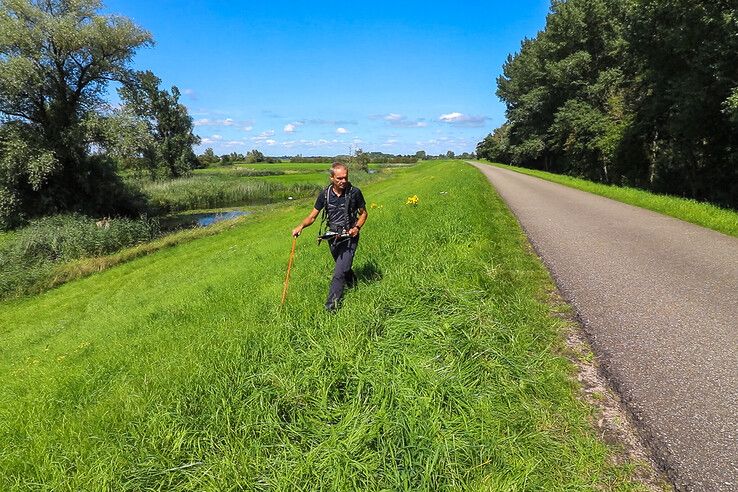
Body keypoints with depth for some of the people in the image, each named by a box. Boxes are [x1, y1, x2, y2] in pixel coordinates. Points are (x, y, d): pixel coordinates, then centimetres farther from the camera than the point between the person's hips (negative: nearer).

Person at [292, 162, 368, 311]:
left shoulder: (354, 192, -12)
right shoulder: (325, 194, -5)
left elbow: (363, 213, 2)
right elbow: (312, 216, 0)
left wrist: (357, 227, -16)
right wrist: (301, 226, -19)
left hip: (349, 237, -4)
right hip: (333, 236, 4)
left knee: (339, 273, -12)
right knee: (344, 267, 22)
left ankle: (330, 307, -6)